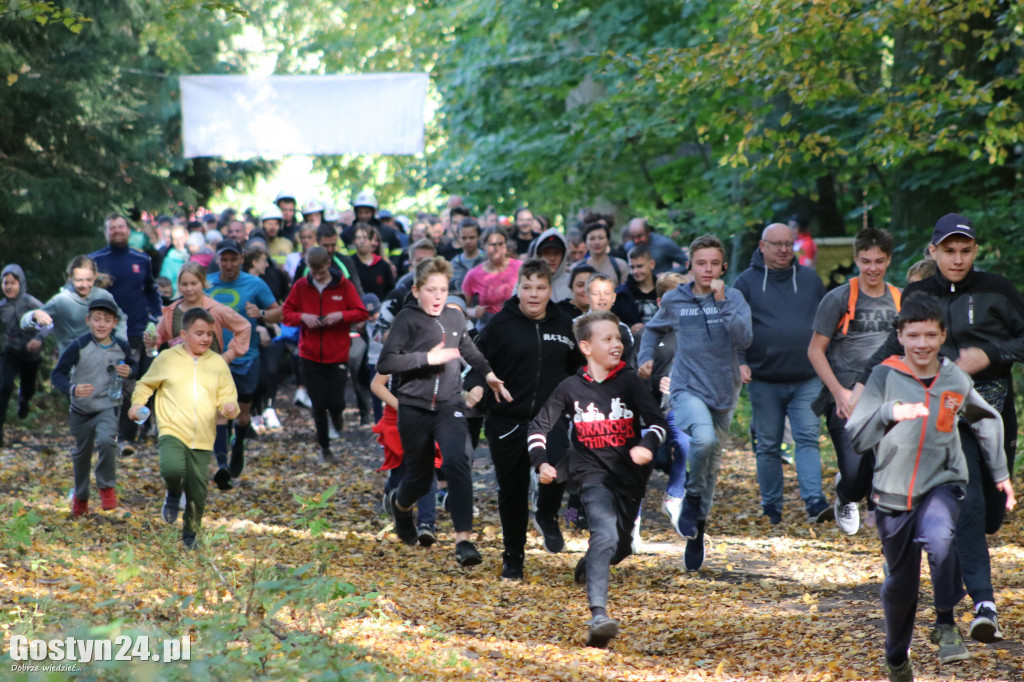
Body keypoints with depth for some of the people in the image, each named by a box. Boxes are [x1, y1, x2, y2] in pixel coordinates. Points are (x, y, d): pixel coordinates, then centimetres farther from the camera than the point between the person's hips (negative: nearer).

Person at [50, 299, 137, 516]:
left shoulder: (122, 347, -5)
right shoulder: (78, 346, -15)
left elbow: (133, 365, 16)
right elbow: (57, 374, -14)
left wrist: (129, 371, -8)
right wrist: (72, 389, -33)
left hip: (108, 407, 0)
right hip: (81, 409, 0)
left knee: (106, 441, -29)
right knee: (82, 454, 16)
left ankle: (107, 488, -7)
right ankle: (80, 496, 41)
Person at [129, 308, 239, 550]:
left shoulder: (218, 364, 9)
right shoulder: (166, 359, 5)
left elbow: (227, 396, 12)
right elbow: (146, 384, 19)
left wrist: (230, 407, -11)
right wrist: (137, 403, 1)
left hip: (203, 439, 2)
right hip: (172, 432, -2)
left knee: (197, 493, 3)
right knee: (172, 469, -30)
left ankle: (190, 535, 28)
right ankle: (173, 494, 6)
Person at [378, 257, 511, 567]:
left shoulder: (455, 318, 6)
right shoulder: (408, 319, -9)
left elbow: (468, 348, 28)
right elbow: (385, 363, -18)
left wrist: (488, 373, 17)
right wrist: (427, 358, -23)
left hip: (449, 405, 2)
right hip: (414, 408, -2)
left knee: (457, 463, -22)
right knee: (420, 476, 10)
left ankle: (464, 541, -23)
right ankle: (398, 503, 48)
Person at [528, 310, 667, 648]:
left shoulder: (629, 382, -2)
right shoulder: (571, 388, -1)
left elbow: (657, 421, -4)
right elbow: (538, 427, 8)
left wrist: (647, 445, -25)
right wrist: (541, 462, -7)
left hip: (630, 475, 3)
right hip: (593, 472, -3)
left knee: (621, 546, 17)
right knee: (606, 535, -26)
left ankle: (589, 564, 54)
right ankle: (598, 616, -34)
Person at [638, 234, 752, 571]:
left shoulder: (733, 299, -1)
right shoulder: (674, 300, 3)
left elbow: (744, 340, -16)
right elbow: (654, 330, 23)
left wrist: (721, 302, -20)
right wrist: (646, 357, 6)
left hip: (723, 392, 2)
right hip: (687, 389, -2)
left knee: (711, 466, 10)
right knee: (704, 438, -32)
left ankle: (696, 532, 26)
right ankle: (692, 497, -8)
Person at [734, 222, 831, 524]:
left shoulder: (810, 279, 11)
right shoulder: (747, 282, 4)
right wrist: (740, 361, -13)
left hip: (807, 380, 1)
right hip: (764, 380, -1)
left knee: (808, 438, -11)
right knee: (768, 446, 6)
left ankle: (815, 502, -18)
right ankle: (771, 508, 13)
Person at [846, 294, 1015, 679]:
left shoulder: (956, 380, -1)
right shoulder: (885, 377, -9)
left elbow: (987, 421, 20)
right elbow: (857, 437, -20)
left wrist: (1000, 473, 17)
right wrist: (889, 412, -38)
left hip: (941, 485, 0)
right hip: (894, 492, 0)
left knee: (939, 539, -33)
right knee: (900, 583, 12)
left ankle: (946, 625, -17)